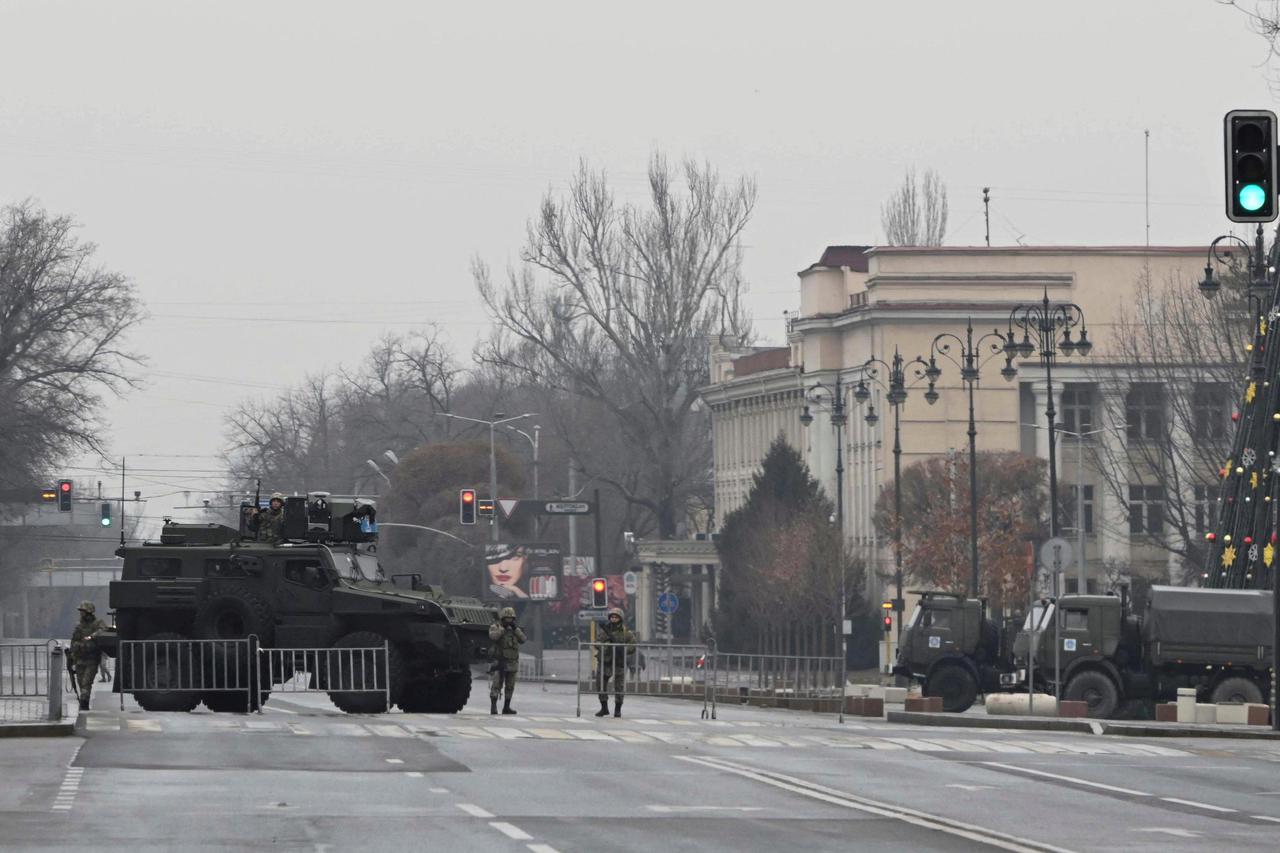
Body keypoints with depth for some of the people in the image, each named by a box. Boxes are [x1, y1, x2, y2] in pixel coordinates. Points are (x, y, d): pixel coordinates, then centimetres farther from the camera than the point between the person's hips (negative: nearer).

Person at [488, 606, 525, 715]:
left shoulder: (515, 629, 13)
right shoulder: (495, 627, 0)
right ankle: (493, 707, -12)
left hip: (512, 662, 5)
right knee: (496, 685, -12)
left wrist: (515, 629, -11)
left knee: (510, 686, 8)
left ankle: (506, 707, 15)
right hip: (499, 662, -5)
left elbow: (523, 639, -1)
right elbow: (493, 636, -20)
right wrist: (503, 628, -20)